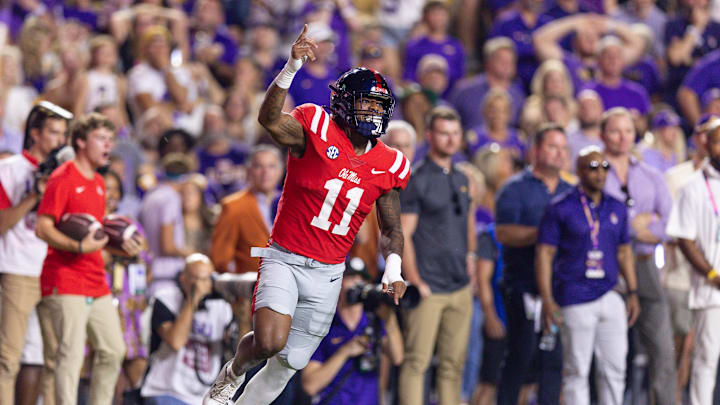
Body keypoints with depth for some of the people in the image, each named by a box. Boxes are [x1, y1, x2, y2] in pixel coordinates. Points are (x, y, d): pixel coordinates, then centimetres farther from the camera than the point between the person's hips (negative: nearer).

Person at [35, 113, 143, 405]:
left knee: (113, 350, 10)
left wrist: (121, 244, 12)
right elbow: (43, 228, -16)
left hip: (96, 284, 9)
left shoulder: (99, 183, 18)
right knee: (71, 354, -13)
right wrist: (79, 246, -27)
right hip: (66, 282, -9)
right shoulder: (63, 178, -9)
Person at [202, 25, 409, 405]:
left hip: (327, 274, 5)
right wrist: (292, 67, -44)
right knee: (270, 341, -26)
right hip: (284, 259, -5)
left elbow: (392, 229, 13)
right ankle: (233, 373, 8)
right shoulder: (317, 131, -10)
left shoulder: (387, 166, 4)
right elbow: (270, 119, -30)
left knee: (286, 366, 8)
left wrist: (393, 269, -7)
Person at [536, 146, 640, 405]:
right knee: (577, 370, -2)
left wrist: (632, 293, 13)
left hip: (610, 296, 5)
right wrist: (547, 300, -12)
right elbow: (544, 254, -5)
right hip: (575, 300, -5)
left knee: (614, 368, 5)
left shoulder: (617, 209, 12)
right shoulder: (560, 209, -3)